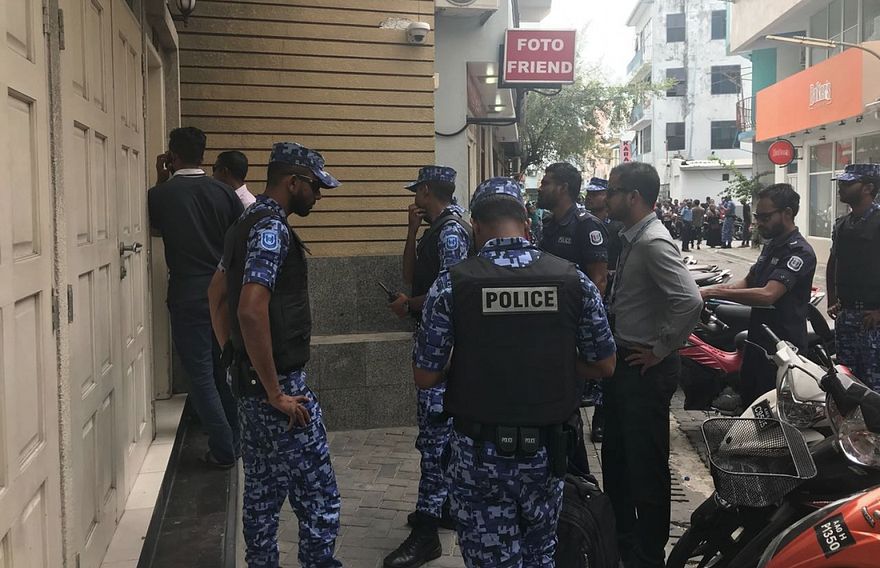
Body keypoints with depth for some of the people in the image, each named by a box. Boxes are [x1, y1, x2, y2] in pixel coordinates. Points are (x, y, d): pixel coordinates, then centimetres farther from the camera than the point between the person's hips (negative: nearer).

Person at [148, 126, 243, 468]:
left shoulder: (162, 194, -7)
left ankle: (223, 451, 5)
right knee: (224, 371, 17)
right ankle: (235, 441, 25)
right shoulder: (224, 193, 0)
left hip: (188, 296, -4)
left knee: (201, 376, 4)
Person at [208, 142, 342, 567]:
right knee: (318, 496, -2)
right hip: (278, 382, -10)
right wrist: (277, 394, -22)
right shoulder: (272, 229, -18)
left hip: (251, 377, 10)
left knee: (262, 490, 17)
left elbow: (217, 293, 23)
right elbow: (251, 311, -28)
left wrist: (233, 357, 22)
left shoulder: (247, 223, 13)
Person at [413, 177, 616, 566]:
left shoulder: (451, 285, -12)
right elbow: (604, 366, 1)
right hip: (545, 448, 3)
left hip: (480, 452, -2)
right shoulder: (573, 279, -5)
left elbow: (425, 377, -8)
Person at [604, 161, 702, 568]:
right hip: (623, 364, 10)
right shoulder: (632, 239, 9)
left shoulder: (654, 243, -21)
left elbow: (689, 301, -32)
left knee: (646, 467, 3)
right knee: (615, 458, 21)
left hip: (645, 369, -10)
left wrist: (659, 350, -22)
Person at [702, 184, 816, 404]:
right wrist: (725, 287, -5)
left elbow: (767, 295, -30)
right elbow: (749, 280, 17)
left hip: (782, 347, -9)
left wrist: (715, 291, -29)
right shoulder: (771, 244, 12)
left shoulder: (799, 252, -19)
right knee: (748, 404, 19)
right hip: (757, 341, 9)